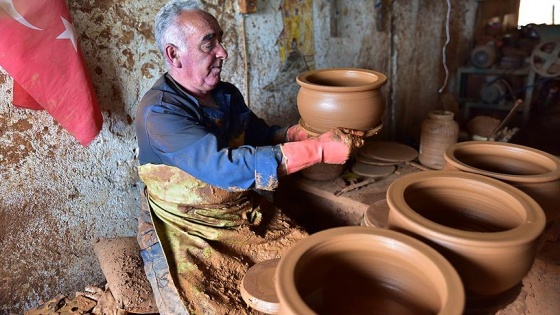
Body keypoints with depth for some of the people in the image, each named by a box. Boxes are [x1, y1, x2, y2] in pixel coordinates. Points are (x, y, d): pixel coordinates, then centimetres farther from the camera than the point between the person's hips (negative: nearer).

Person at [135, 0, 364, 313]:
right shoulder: (159, 111, -20)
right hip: (189, 232, -5)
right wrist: (319, 150, -31)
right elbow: (224, 166, -32)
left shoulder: (227, 94, 3)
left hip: (247, 215, 6)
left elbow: (262, 135, 13)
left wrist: (316, 133, -6)